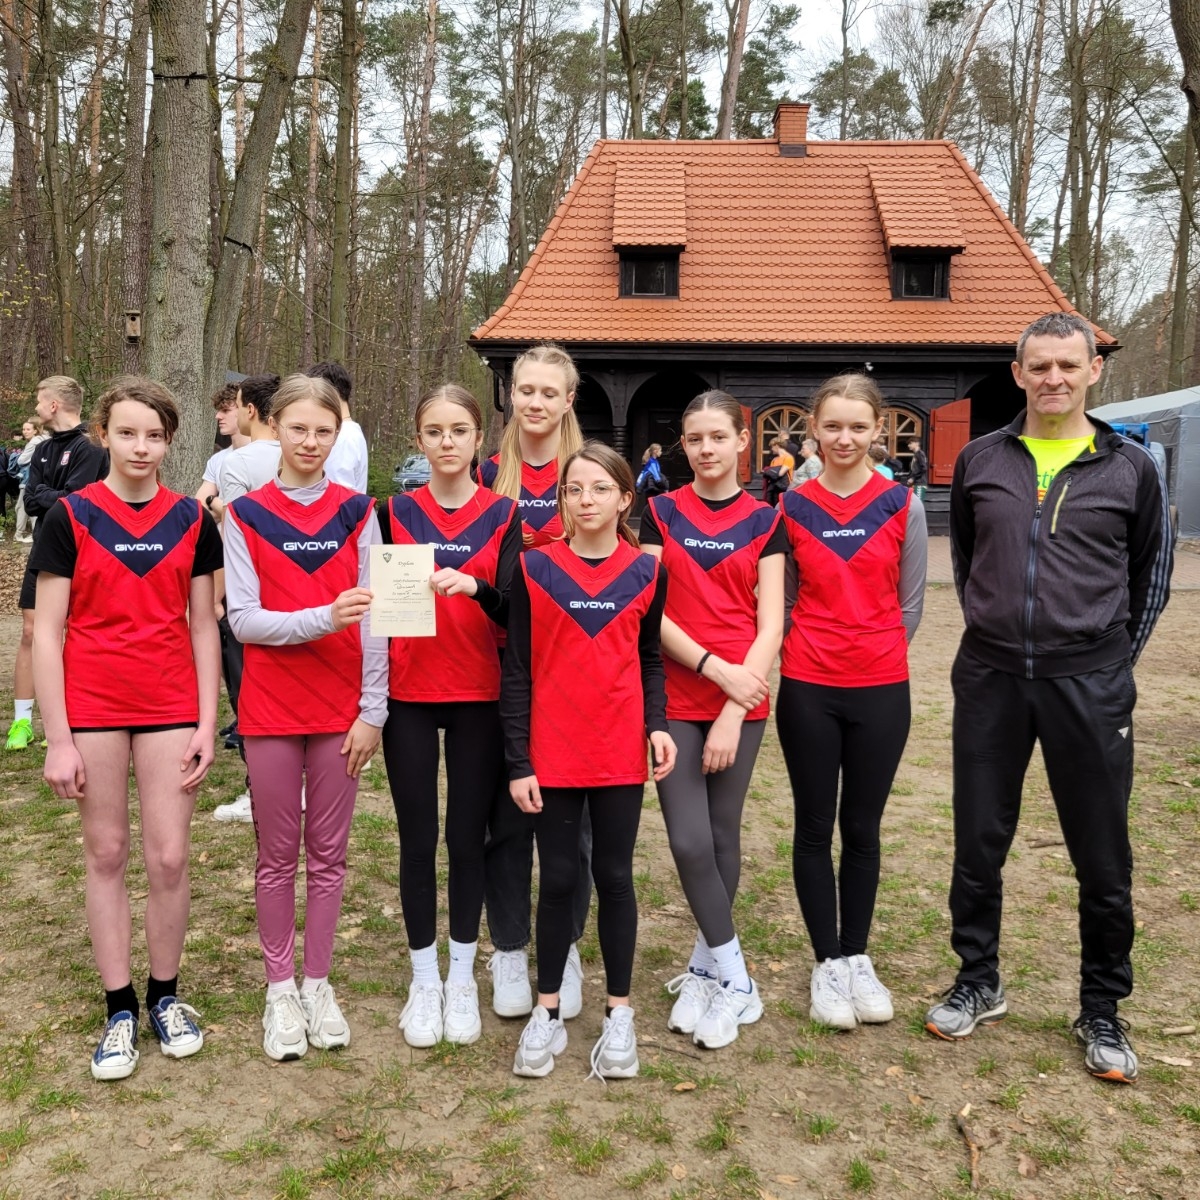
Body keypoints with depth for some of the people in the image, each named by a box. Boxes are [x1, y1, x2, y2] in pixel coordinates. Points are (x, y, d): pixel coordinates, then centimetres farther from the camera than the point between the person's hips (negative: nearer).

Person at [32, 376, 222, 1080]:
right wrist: (57, 740, -8)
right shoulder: (70, 517, -3)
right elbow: (48, 632, -4)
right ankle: (121, 1010, 21)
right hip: (92, 706, -1)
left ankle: (166, 996, 23)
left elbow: (203, 625, 6)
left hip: (171, 706, 1)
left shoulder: (192, 519, 3)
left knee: (169, 858, 3)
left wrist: (207, 723, 0)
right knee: (106, 854, 8)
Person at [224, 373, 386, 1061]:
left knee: (329, 852, 10)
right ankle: (281, 989, 24)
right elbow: (243, 619, -9)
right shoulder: (245, 516, -2)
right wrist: (324, 617, -23)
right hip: (271, 708, -1)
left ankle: (318, 984, 25)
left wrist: (373, 709, -4)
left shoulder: (357, 513, 1)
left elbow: (373, 618, 0)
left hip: (342, 707, 1)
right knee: (278, 854, 9)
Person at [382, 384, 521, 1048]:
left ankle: (462, 978, 23)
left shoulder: (503, 515, 0)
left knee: (468, 839, 6)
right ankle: (423, 980, 22)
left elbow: (512, 612, -8)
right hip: (409, 698, 1)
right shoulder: (395, 512, 3)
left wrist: (478, 588, -29)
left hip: (478, 699, 0)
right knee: (418, 841, 6)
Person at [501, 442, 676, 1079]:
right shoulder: (534, 568, -3)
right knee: (556, 881, 8)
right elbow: (516, 670, -2)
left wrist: (658, 724, -6)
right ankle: (548, 1011, 24)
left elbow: (650, 660, 10)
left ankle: (619, 1013, 24)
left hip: (620, 756, 1)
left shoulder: (646, 571, 2)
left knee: (614, 877, 10)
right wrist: (518, 762, -6)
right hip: (552, 756, -1)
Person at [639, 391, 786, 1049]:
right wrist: (716, 667, -14)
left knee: (722, 834, 7)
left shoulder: (764, 521, 4)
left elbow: (770, 625, -3)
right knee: (689, 840, -6)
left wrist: (734, 713, -11)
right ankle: (733, 977, 11)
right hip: (675, 698, 0)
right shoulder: (660, 513, 4)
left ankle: (705, 969, 26)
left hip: (742, 704, 0)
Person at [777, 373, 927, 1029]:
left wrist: (873, 654, 7)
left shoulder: (902, 506, -1)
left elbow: (909, 604, 6)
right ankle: (827, 963, 22)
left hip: (880, 691, 0)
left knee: (862, 827, 11)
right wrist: (809, 651, 3)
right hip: (808, 689, 0)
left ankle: (857, 957, 27)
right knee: (815, 827, 8)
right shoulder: (792, 506, 0)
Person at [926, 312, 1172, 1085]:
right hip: (990, 679, 2)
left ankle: (1102, 1011, 25)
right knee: (979, 843, 10)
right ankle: (979, 984, 29)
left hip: (1089, 685, -1)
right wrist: (994, 628, 13)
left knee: (1103, 858, 7)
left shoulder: (1131, 468, 0)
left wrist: (1114, 660, 7)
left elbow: (1151, 573, 8)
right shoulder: (981, 461, 3)